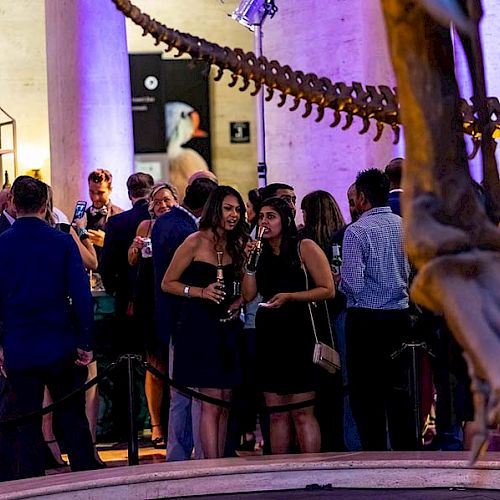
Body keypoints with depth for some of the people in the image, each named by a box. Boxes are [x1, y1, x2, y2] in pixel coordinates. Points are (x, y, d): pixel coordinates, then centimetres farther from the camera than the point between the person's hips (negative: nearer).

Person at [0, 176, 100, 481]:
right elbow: (81, 295, -9)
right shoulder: (63, 241, -7)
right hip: (61, 347, 0)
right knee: (74, 420, 11)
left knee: (25, 426, 8)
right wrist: (85, 343, -3)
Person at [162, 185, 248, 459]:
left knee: (224, 405, 8)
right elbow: (167, 283, -5)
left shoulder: (235, 245, 12)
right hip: (199, 328, -7)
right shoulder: (195, 242, -8)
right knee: (211, 404, -10)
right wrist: (201, 291, -17)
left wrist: (238, 302, 2)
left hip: (227, 328, 7)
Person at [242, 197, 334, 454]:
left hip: (298, 333, -6)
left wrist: (290, 296, -14)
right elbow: (248, 294, 7)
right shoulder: (260, 252, 14)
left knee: (302, 413, -7)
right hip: (267, 334, 6)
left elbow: (328, 290, -7)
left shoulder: (304, 248, -2)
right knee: (276, 414, 7)